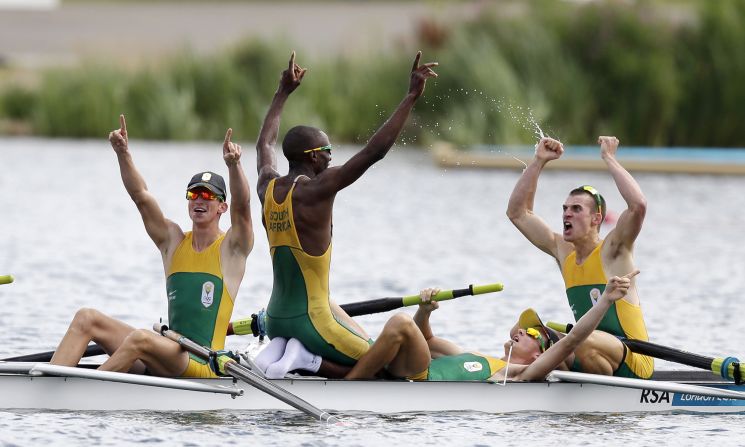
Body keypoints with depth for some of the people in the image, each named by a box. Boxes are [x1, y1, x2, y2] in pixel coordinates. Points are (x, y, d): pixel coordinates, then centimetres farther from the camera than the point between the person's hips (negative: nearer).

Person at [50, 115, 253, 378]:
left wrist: (234, 165, -35)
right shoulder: (173, 241, 15)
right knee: (86, 319, -7)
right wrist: (123, 154, -10)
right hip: (168, 352, 6)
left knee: (140, 338, -35)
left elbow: (241, 207, -17)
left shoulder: (231, 248, 2)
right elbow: (141, 197, 5)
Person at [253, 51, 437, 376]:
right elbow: (373, 152, -21)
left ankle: (278, 350, 2)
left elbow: (264, 144, 26)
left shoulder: (267, 188, 4)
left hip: (275, 320, 8)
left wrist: (284, 91, 37)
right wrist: (411, 96, -18)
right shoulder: (315, 191, -16)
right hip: (311, 319, -8)